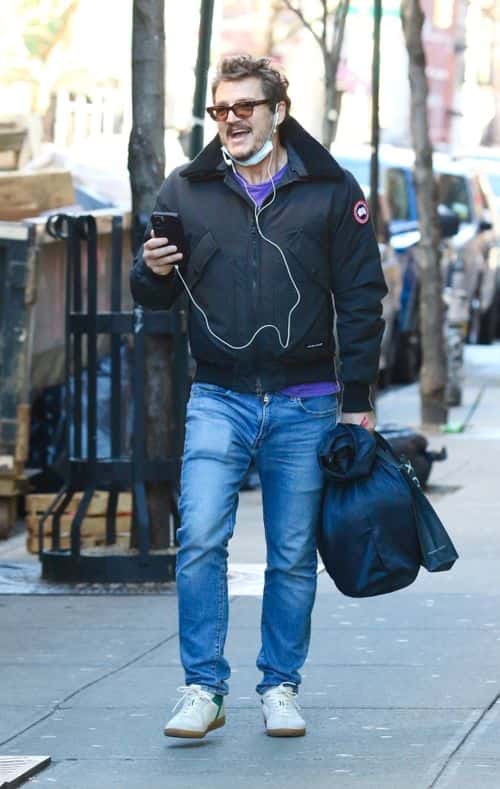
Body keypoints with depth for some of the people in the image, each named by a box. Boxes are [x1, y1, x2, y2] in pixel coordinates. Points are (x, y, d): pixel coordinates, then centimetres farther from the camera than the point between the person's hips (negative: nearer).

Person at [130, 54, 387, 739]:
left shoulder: (331, 191, 2)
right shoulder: (187, 191, 5)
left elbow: (361, 298, 4)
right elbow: (155, 296, 13)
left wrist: (358, 398, 1)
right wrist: (153, 273, -11)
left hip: (304, 405, 0)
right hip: (219, 399, 0)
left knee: (294, 555, 5)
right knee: (200, 540, -14)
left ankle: (280, 685, 18)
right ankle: (203, 689, -7)